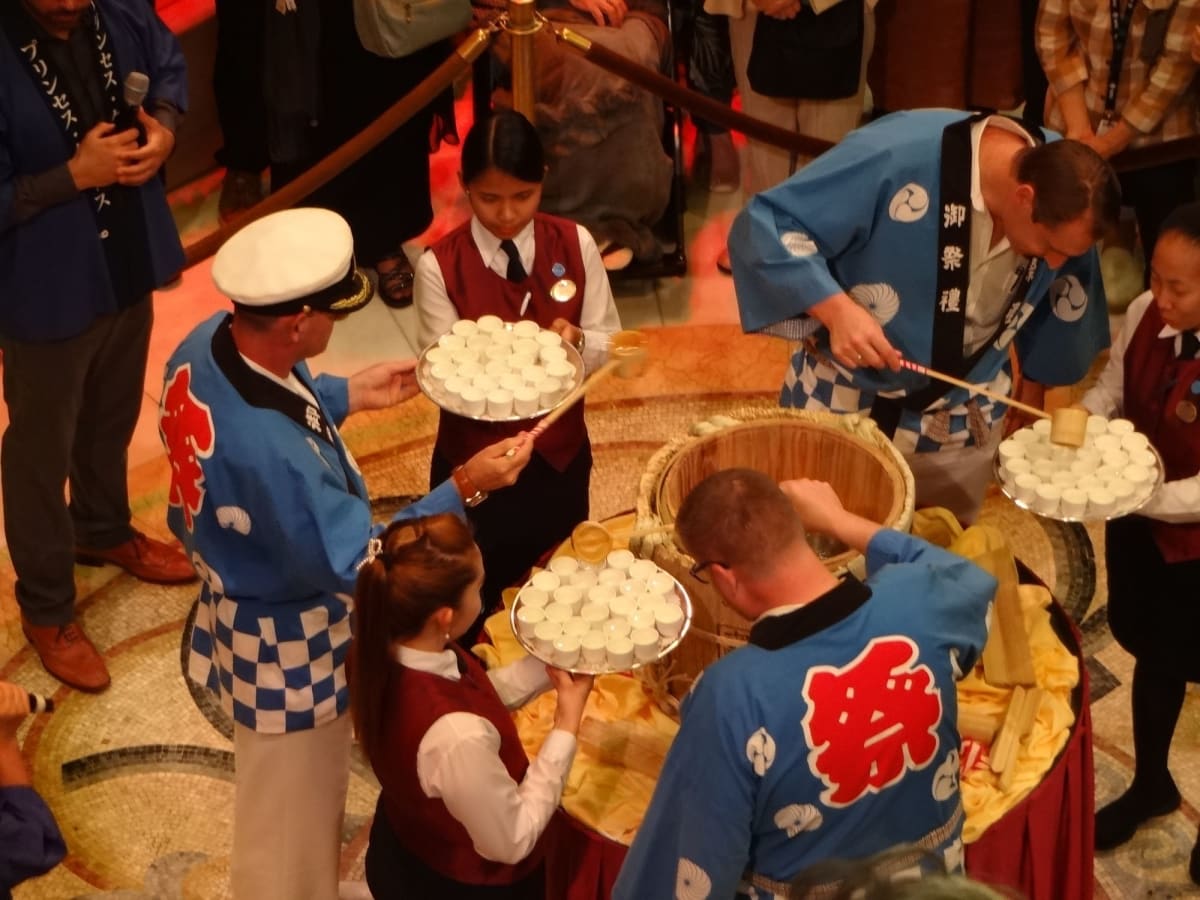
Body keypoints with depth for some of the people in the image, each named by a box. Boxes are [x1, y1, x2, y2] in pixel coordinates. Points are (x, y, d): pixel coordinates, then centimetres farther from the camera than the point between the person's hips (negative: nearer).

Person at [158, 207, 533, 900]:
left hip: (243, 589, 10)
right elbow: (357, 563, -29)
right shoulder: (272, 454, -43)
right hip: (287, 645, -10)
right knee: (291, 814, 19)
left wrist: (347, 394, 4)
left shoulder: (209, 343, -16)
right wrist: (463, 488, -27)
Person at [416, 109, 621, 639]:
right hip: (475, 460, -2)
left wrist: (577, 342, -26)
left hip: (560, 452, 3)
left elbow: (609, 343, -3)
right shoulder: (439, 266, -16)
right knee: (476, 607, 12)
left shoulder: (575, 245, -8)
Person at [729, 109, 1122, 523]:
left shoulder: (1063, 194, -13)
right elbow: (763, 225, -26)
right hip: (841, 406, -4)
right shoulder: (896, 158, -31)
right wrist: (836, 309, -38)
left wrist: (1031, 401, 15)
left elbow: (1055, 310, 7)